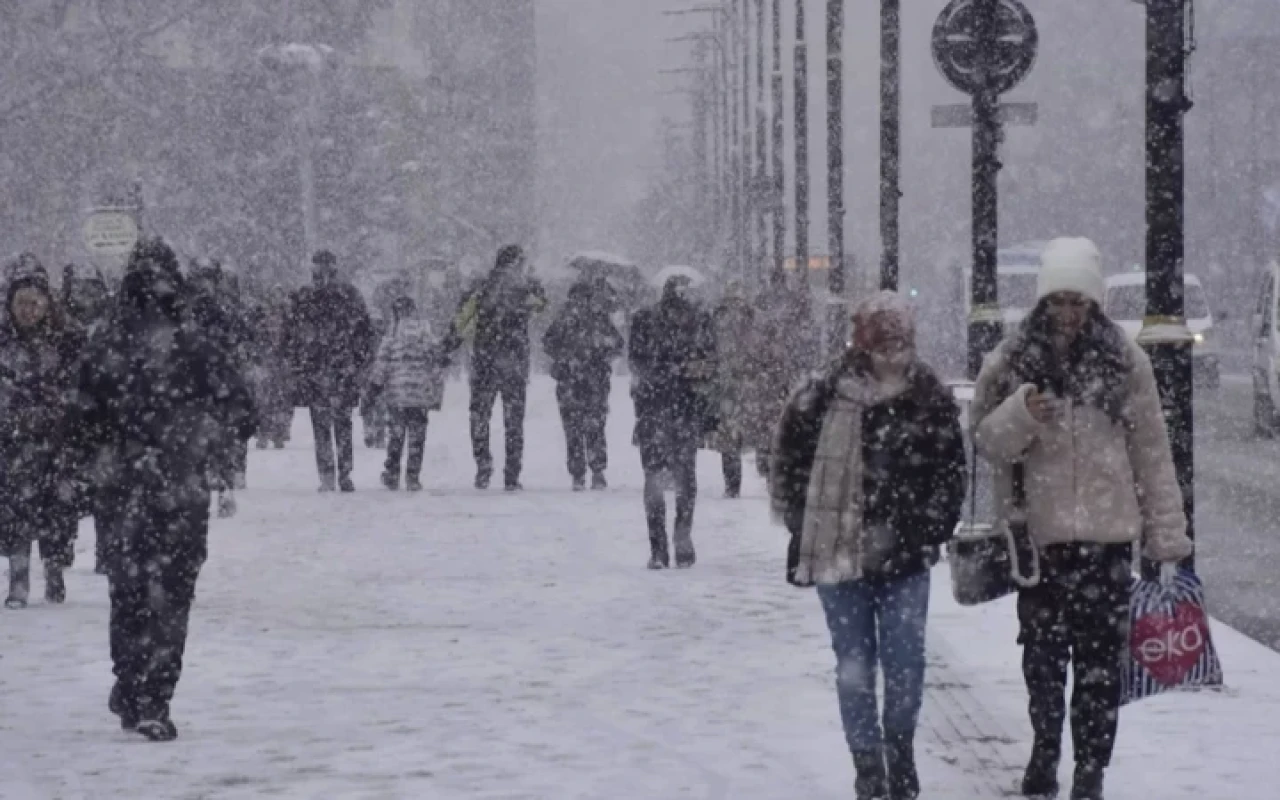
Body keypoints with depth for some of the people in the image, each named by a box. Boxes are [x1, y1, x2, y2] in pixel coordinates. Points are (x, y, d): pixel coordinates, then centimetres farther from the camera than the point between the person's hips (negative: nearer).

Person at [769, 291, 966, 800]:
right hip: (838, 554, 0)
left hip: (904, 559, 0)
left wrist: (928, 533, -2)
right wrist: (806, 525, 1)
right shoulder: (821, 398, -4)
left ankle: (900, 755, 23)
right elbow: (788, 463, 5)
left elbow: (950, 474, 5)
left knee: (905, 664, 1)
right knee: (855, 667, 5)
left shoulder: (931, 401, -1)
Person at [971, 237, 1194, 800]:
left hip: (1107, 534, -1)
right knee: (1042, 652, 7)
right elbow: (985, 442, 4)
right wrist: (1021, 414, -17)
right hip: (1037, 532, 1)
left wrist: (1165, 533, 2)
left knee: (1100, 655, 1)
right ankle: (1045, 749, 22)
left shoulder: (1123, 360, 1)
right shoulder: (1010, 362, 3)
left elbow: (1152, 451, 4)